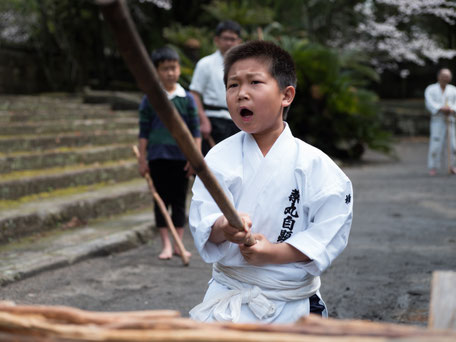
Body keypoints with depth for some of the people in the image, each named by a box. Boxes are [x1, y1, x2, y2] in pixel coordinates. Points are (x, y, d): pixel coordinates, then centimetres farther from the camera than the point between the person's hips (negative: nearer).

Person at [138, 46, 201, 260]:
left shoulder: (187, 99, 2)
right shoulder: (150, 99, -1)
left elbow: (195, 130, 4)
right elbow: (144, 131, 1)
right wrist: (142, 158, -1)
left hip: (181, 157, 1)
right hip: (158, 156, -1)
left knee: (179, 200, 6)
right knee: (161, 200, 3)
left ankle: (178, 243, 14)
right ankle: (166, 244, 8)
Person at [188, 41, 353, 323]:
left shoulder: (313, 163, -8)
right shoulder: (220, 157, -2)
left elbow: (330, 231, -11)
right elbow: (201, 222, -8)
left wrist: (276, 253, -20)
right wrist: (223, 228, -30)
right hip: (227, 290, 1)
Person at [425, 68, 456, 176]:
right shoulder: (430, 89, 8)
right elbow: (430, 103, -6)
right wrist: (442, 108, -22)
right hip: (437, 119, -2)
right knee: (436, 143, -10)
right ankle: (433, 167, -2)